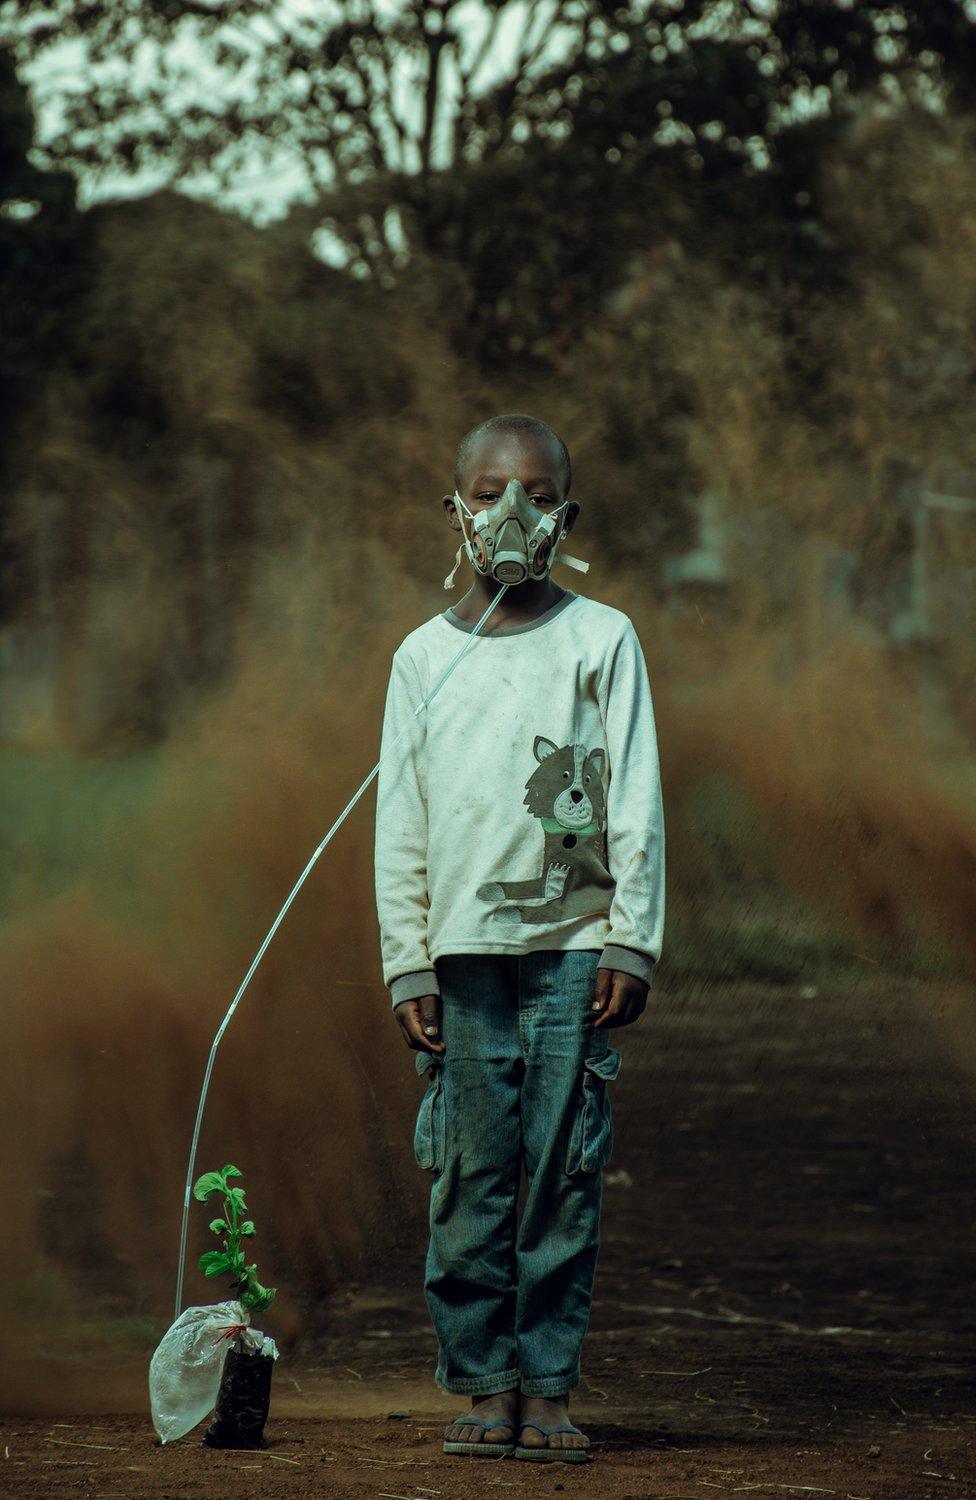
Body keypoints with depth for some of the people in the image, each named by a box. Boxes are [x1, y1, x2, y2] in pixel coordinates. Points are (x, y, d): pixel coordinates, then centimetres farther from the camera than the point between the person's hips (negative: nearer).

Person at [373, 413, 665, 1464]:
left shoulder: (602, 641, 5)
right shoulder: (424, 657, 10)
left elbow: (636, 804, 3)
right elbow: (399, 825, 10)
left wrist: (632, 943, -3)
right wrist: (407, 965, 4)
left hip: (574, 942, -1)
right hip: (464, 946, 1)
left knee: (564, 1171, -3)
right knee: (473, 1173, -2)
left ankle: (548, 1385, 2)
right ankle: (485, 1384, 4)